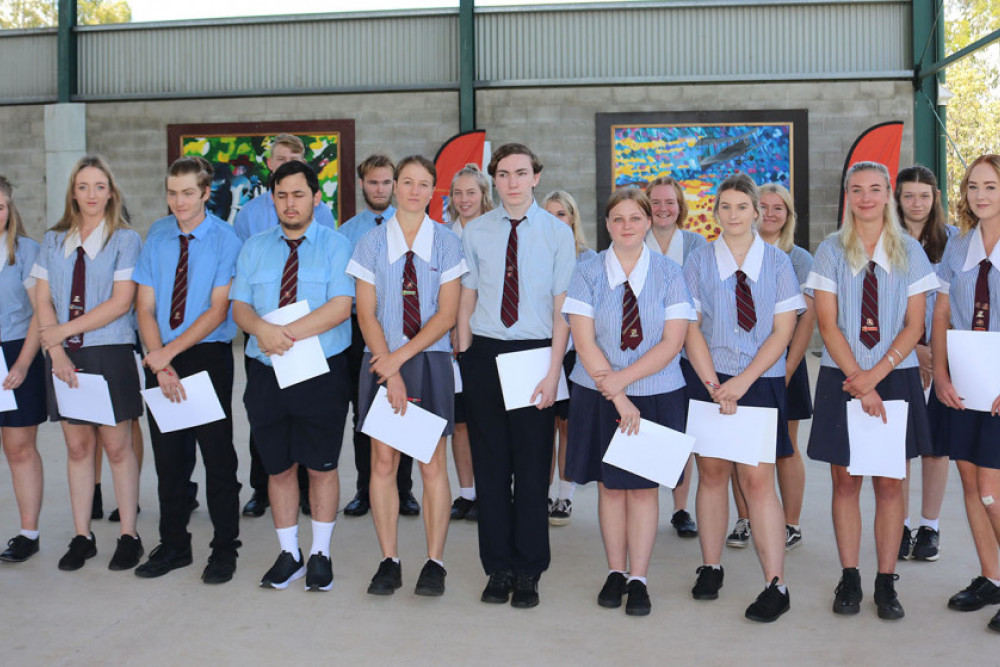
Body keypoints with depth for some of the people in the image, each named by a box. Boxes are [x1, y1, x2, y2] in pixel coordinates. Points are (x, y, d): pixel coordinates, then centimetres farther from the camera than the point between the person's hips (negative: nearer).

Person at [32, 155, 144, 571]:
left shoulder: (125, 240, -1)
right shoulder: (54, 242, 12)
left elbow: (121, 302, -10)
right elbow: (42, 301, 6)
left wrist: (63, 330, -10)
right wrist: (57, 350, -7)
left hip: (110, 353, -4)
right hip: (65, 357, 4)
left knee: (116, 446, -1)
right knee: (78, 446, 8)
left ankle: (129, 536, 8)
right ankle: (82, 537, 16)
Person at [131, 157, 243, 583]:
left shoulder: (225, 240, -6)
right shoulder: (156, 238, 6)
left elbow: (218, 310, -12)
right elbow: (145, 308, 3)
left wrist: (169, 352, -17)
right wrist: (160, 364, -10)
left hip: (209, 356, -4)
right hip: (160, 359, 4)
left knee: (217, 454, 3)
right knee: (168, 455, 11)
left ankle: (224, 550, 16)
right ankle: (173, 545, 25)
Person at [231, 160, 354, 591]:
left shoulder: (335, 246, -1)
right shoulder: (254, 248, 11)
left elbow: (340, 307, -13)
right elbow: (239, 307, 4)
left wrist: (289, 334, -22)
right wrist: (262, 328, -18)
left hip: (322, 372, -3)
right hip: (266, 373, 3)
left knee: (321, 467, 5)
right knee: (278, 468, 10)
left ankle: (320, 555, 20)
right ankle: (289, 555, 25)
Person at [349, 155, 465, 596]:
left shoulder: (446, 244, 2)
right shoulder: (371, 244, 4)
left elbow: (447, 314, -4)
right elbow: (366, 314, -1)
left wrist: (399, 358, -12)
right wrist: (390, 372, -11)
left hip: (430, 360, -1)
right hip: (381, 361, 1)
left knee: (433, 463, 1)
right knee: (383, 462, 2)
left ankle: (434, 563, 9)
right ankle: (389, 562, 12)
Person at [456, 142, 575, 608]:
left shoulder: (558, 233, 0)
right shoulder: (475, 232, 7)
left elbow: (562, 307, -3)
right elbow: (467, 298, 9)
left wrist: (553, 372, -9)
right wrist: (464, 356, 2)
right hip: (484, 352, 2)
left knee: (532, 464, 4)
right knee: (490, 463, 7)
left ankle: (529, 573, 17)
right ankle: (498, 568, 19)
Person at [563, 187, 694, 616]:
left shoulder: (669, 274, -1)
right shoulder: (587, 273, -2)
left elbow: (672, 342, -8)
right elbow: (585, 342, -8)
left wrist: (622, 379, -18)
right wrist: (618, 400, -14)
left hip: (657, 394, 0)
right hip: (598, 394, 0)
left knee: (645, 486, 6)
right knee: (610, 484, 8)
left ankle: (638, 579, 17)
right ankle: (615, 572, 24)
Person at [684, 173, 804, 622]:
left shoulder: (777, 262, 2)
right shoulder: (699, 262, 3)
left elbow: (782, 332, -3)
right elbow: (691, 328, -1)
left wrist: (742, 381, -12)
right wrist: (714, 385, -10)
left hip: (759, 382, -1)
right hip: (709, 380, 2)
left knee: (757, 478, -7)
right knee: (712, 472, 6)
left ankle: (776, 585, -3)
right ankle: (711, 568, 20)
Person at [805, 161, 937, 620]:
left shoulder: (910, 252, 4)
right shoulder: (830, 252, 2)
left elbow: (914, 325, -1)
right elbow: (828, 324, -4)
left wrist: (875, 375, -13)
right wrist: (858, 383, -12)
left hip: (895, 377, 1)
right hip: (842, 377, 0)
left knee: (890, 482, 3)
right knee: (845, 480, 3)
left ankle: (887, 582, 12)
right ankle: (849, 579, 14)